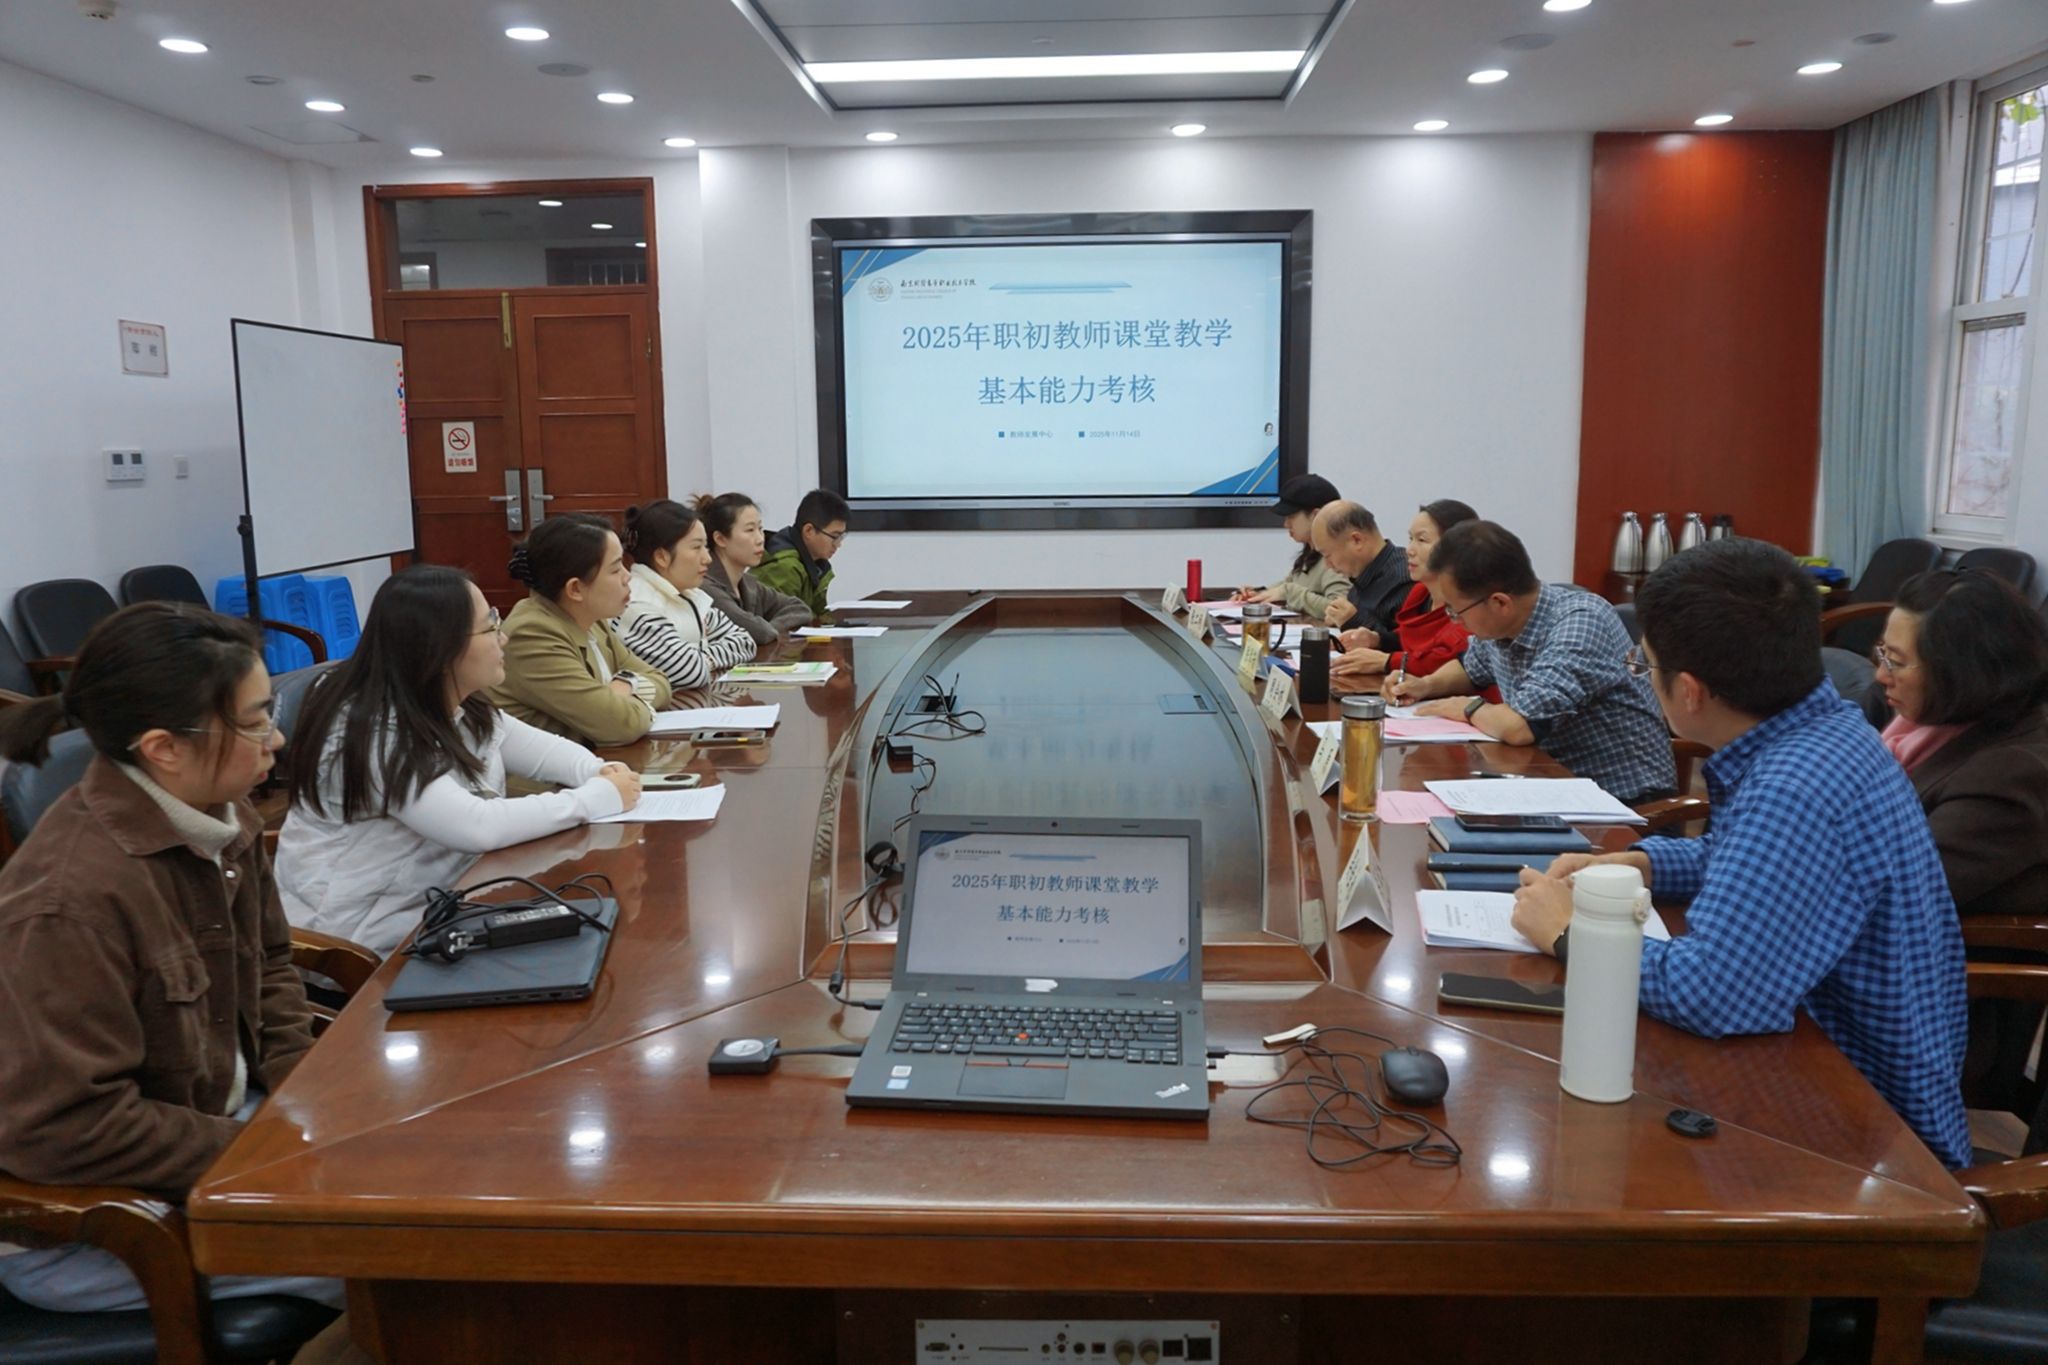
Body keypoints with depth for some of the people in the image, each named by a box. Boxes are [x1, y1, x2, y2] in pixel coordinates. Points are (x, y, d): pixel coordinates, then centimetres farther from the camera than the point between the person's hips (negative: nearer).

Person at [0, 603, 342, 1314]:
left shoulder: (223, 820, -4)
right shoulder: (72, 897, -31)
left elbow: (269, 963, 11)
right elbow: (66, 1129, -28)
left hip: (216, 1116, 8)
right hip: (79, 1217, -8)